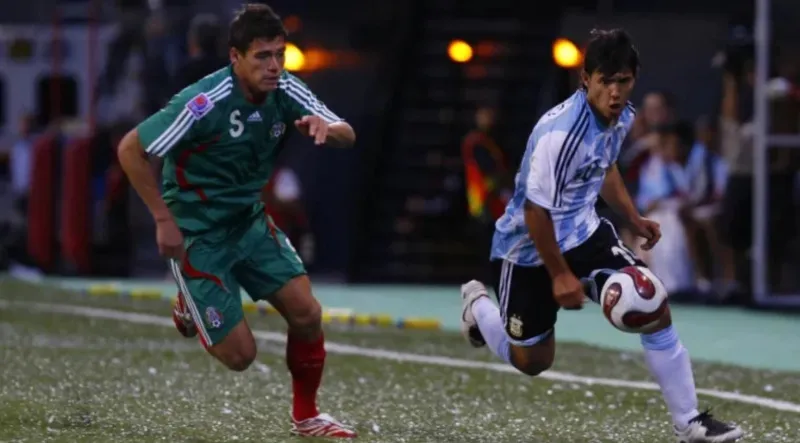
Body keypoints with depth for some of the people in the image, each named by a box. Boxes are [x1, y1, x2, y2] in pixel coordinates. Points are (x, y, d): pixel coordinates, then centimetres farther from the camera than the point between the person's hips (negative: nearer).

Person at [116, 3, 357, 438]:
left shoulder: (285, 90, -10)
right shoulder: (204, 103, -27)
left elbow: (347, 135, -6)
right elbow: (130, 150, -21)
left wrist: (325, 127, -31)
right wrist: (164, 220, -20)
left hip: (250, 220, 6)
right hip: (197, 234, -6)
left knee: (306, 312, -9)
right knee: (240, 354, -5)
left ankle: (305, 416, 13)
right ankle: (190, 306, 28)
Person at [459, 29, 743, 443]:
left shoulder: (622, 116, -5)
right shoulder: (561, 132, -32)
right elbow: (535, 210, -25)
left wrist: (633, 218, 9)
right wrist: (560, 275, -18)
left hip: (584, 232, 6)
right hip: (529, 248, -6)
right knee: (532, 361, 9)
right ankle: (478, 303, 40)